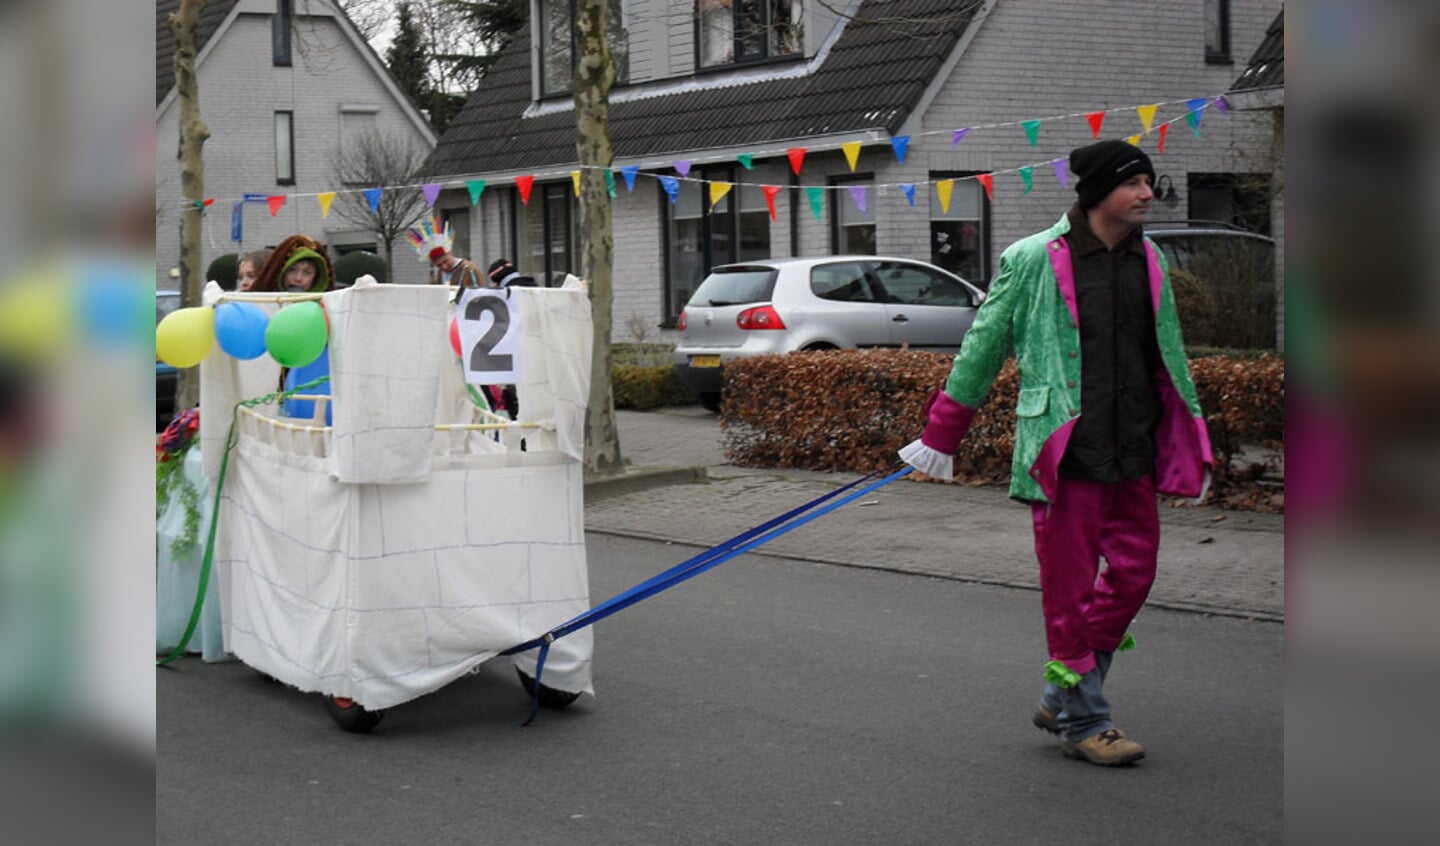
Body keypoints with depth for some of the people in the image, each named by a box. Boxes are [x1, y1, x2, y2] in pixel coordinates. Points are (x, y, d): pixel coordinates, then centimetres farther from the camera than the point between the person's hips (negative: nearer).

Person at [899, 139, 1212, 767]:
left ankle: (1062, 699, 21)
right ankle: (1082, 723, 12)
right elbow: (983, 345, 1)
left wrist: (1190, 446, 23)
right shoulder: (1035, 260, -7)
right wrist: (941, 433, 5)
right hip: (1063, 450, -6)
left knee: (1134, 571, 5)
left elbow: (1169, 356, 21)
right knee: (1071, 586, -1)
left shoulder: (1149, 262, 10)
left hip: (1133, 454, 6)